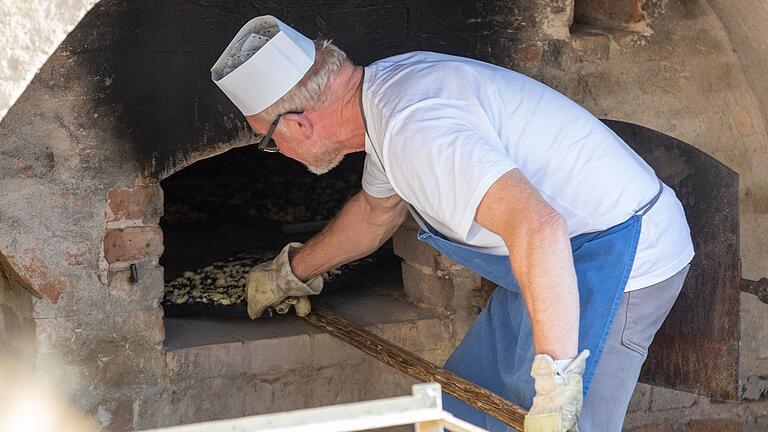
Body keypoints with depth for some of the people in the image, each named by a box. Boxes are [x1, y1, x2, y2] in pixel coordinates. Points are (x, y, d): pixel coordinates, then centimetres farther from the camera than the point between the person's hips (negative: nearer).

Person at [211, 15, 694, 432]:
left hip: (624, 257, -10)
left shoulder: (411, 130, -29)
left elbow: (537, 227, -41)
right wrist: (290, 274, 38)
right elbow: (376, 213, 25)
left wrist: (556, 375, -39)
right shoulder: (388, 87, 4)